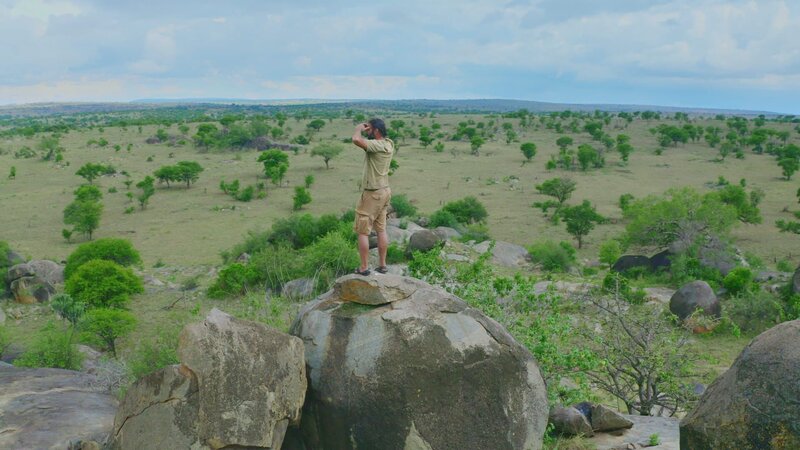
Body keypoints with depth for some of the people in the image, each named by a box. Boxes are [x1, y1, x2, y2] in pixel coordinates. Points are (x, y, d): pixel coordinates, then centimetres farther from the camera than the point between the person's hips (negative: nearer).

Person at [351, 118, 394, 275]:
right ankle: (382, 265, 20)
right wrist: (365, 129, 9)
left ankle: (364, 267, 2)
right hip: (385, 191, 9)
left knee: (362, 231, 0)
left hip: (372, 194, -9)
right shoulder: (389, 144, 5)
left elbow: (356, 140, -36)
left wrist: (359, 128, -16)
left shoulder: (377, 145, -21)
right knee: (381, 229, 14)